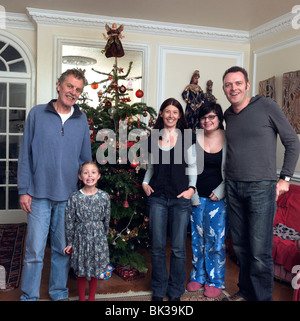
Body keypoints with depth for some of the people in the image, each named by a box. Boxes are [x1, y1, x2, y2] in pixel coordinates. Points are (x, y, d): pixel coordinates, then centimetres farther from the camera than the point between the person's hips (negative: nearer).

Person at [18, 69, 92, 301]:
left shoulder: (82, 120, 6)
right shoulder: (37, 114, 0)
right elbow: (26, 154, 0)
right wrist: (24, 190, -4)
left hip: (69, 196, 2)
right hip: (40, 195, -2)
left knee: (63, 249, 13)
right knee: (35, 251, 1)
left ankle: (59, 293, 30)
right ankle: (29, 297, 18)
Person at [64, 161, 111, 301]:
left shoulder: (104, 197, -5)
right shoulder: (74, 197, -9)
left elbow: (106, 220, 5)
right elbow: (69, 222, -2)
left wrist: (103, 237, 11)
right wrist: (70, 242, 1)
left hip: (98, 238, 1)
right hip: (80, 238, -1)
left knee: (95, 271, 12)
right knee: (81, 272, 11)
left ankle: (92, 297, 33)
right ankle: (81, 298, 31)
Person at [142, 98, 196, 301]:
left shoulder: (186, 137, 3)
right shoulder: (154, 137, 9)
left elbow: (192, 165, 5)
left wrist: (191, 187, -7)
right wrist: (145, 182, 4)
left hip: (180, 198, -2)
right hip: (157, 197, 2)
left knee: (178, 247, 5)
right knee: (157, 246, 7)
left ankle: (176, 292, 22)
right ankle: (159, 291, 24)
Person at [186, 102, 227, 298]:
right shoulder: (193, 139, 0)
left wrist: (219, 192, -8)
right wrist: (192, 195, -3)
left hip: (219, 198, -2)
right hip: (198, 198, 2)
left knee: (216, 240, 4)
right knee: (198, 238, 12)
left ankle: (216, 281, 22)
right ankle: (198, 276, 30)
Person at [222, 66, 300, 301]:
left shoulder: (267, 107, -5)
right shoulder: (228, 115, 10)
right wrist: (227, 180, 12)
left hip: (261, 188, -5)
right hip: (233, 187, 5)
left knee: (260, 252, -4)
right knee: (240, 246, 14)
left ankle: (262, 297, 15)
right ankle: (246, 292, 31)